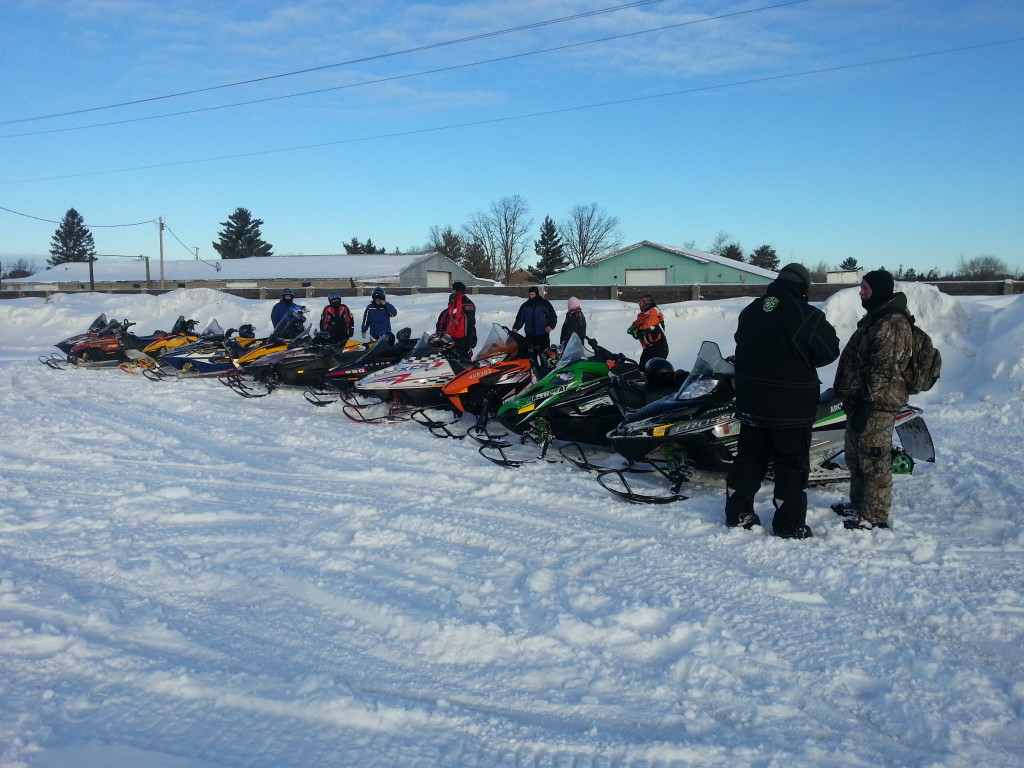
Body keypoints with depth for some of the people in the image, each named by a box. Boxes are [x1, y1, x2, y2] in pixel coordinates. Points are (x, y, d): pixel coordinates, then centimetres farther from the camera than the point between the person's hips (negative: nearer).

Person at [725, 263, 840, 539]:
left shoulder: (749, 312, 6)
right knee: (792, 465, 4)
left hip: (751, 402, 6)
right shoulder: (808, 316, -13)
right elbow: (828, 353, -6)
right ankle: (789, 525, 8)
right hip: (791, 406, -6)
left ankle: (737, 513, 23)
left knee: (749, 457, 16)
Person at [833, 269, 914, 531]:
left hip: (875, 405, -11)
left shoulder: (892, 323, -18)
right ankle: (858, 504, 33)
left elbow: (884, 370, -23)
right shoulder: (875, 318, 16)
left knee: (874, 460, -3)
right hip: (858, 401, 11)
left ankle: (874, 515, 5)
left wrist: (867, 402, -23)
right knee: (855, 457, 20)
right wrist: (849, 397, 24)